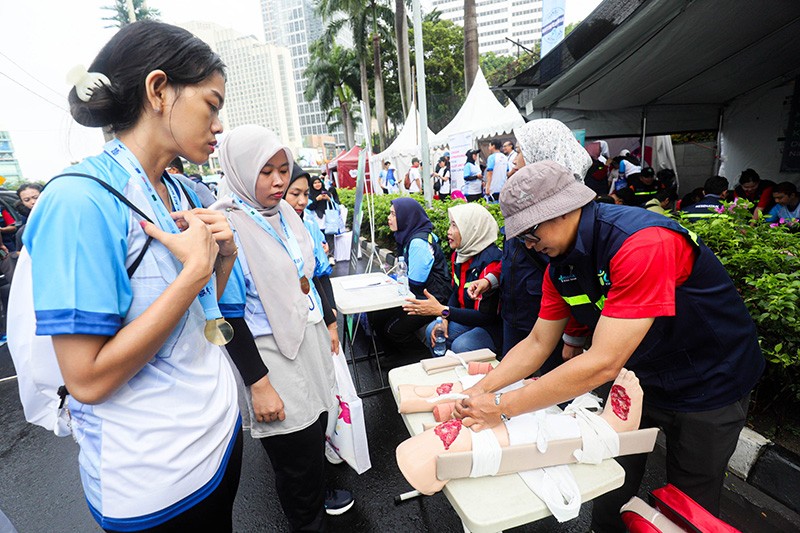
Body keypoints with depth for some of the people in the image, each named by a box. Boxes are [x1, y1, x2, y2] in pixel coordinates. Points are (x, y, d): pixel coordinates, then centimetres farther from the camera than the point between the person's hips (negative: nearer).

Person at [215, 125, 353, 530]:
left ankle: (318, 495, 49)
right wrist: (258, 383, -16)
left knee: (316, 427, 21)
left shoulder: (285, 211, 6)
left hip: (310, 339, 7)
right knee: (297, 449, 8)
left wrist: (327, 324, 16)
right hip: (272, 355, -7)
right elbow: (228, 314, -17)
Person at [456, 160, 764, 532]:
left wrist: (502, 407, -33)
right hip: (640, 375, 6)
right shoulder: (561, 264, -10)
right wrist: (480, 390, -17)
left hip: (708, 386, -5)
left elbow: (603, 364, -38)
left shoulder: (644, 244, -35)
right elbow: (537, 343, -5)